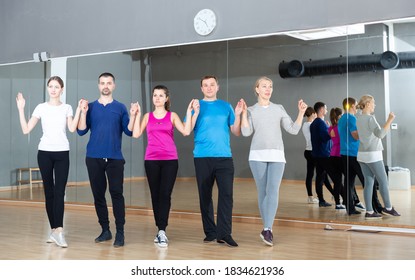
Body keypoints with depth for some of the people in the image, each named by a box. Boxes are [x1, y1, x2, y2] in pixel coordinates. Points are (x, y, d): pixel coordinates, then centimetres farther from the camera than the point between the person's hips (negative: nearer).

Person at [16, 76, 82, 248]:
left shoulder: (67, 108, 7)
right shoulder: (41, 107, 6)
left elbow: (72, 129, -9)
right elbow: (26, 130, 0)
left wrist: (79, 110, -13)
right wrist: (21, 109, -4)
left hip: (62, 153, -1)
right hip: (44, 152, 1)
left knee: (59, 192, -9)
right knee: (49, 192, 4)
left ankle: (57, 231, -13)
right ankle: (55, 230, 12)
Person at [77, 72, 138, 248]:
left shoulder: (120, 108, 6)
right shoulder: (90, 107, 8)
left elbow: (129, 132, 0)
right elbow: (81, 131, 1)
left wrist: (133, 115, -13)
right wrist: (83, 112, -9)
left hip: (115, 158, -2)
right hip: (94, 157, 2)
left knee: (116, 193, -7)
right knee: (98, 194, 6)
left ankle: (120, 232, -2)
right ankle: (105, 230, 17)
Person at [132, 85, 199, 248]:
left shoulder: (172, 116, 7)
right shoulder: (147, 116, 11)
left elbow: (186, 132, -7)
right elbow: (136, 134, -1)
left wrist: (189, 112, -7)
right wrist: (137, 115, 0)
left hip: (170, 160, -2)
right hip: (151, 160, 2)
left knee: (165, 194, -10)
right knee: (155, 195, 5)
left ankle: (162, 231, -12)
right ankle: (160, 230, 15)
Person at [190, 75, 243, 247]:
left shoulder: (226, 106, 11)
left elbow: (236, 132, 9)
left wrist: (238, 115, -5)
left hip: (224, 156, 0)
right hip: (202, 157, 0)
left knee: (226, 193, -9)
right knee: (205, 195, 5)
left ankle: (224, 233, -5)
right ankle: (210, 232, 15)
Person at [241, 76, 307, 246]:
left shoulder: (279, 109, 11)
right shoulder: (251, 111, 8)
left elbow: (293, 130, 7)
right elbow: (246, 133, -5)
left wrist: (301, 113, -1)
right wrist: (243, 113, -8)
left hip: (277, 156, 0)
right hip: (257, 156, 0)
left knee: (273, 191, -14)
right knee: (262, 192, 1)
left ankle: (267, 230, -19)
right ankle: (267, 228, 12)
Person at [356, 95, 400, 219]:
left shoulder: (358, 118, 10)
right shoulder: (370, 118, -15)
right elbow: (380, 134, -25)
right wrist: (389, 120, -23)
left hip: (362, 154, 8)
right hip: (373, 155, -8)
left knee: (368, 182, 7)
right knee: (383, 181, 6)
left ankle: (369, 212, 5)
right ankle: (388, 208, 16)